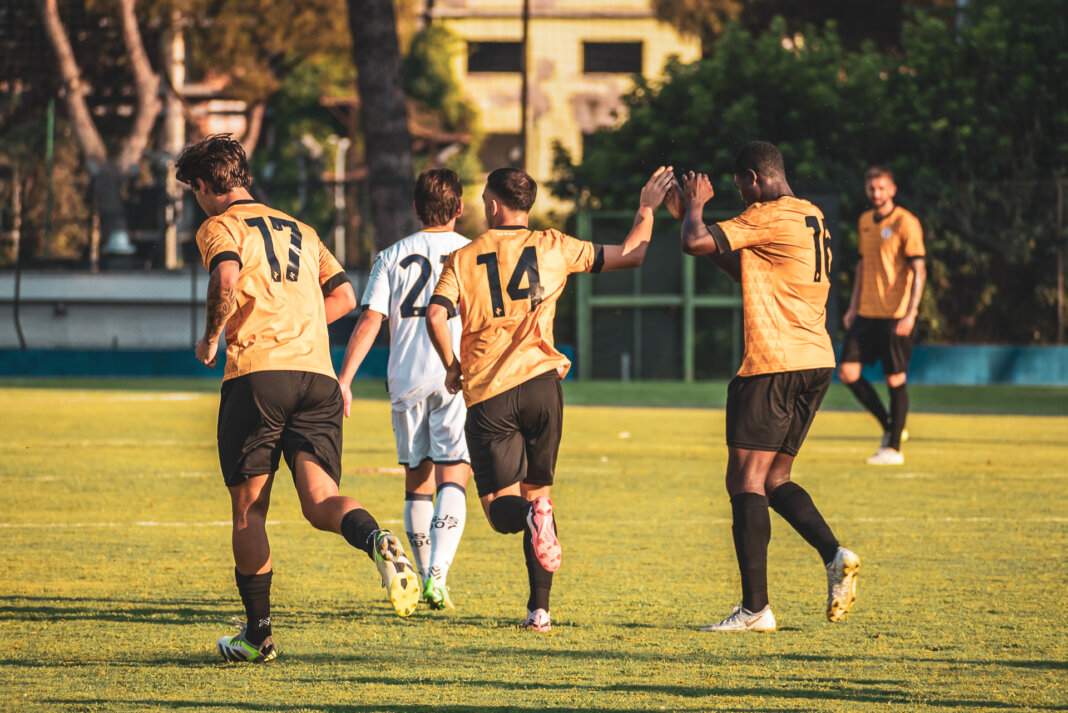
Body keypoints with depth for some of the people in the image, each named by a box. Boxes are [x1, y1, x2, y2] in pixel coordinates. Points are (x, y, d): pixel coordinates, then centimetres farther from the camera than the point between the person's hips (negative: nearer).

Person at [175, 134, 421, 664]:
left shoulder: (220, 227, 5)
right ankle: (376, 540, -39)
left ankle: (257, 634, 9)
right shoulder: (300, 231, 25)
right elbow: (344, 296, 23)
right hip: (317, 375, 5)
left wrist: (211, 337, -1)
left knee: (249, 510, 6)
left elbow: (227, 281, -16)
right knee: (320, 502, -6)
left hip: (257, 373, -5)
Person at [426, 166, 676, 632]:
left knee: (500, 506, 3)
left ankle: (531, 517, -34)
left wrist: (452, 367, 6)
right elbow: (630, 256, 14)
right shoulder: (553, 247, 8)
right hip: (539, 383, 1)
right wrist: (646, 211, 29)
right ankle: (540, 608, 7)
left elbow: (436, 315, -9)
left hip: (487, 396, -1)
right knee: (536, 489, 14)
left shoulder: (463, 259, 6)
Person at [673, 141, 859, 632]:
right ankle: (834, 555, -4)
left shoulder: (769, 217, -11)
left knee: (745, 482, -6)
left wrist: (694, 207, 3)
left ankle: (755, 608, -10)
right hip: (816, 360, 9)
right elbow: (747, 271, 28)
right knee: (774, 480, 16)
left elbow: (696, 243, -18)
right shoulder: (812, 219, 18)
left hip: (773, 365, -9)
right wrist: (690, 215, 25)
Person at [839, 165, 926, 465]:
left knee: (895, 379, -2)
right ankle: (889, 427, 15)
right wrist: (853, 305, 17)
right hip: (867, 313, 7)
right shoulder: (864, 222, 12)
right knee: (848, 372, -1)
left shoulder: (905, 223, -9)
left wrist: (910, 314, -17)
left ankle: (893, 448, 7)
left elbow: (918, 271, -10)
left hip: (895, 315, -7)